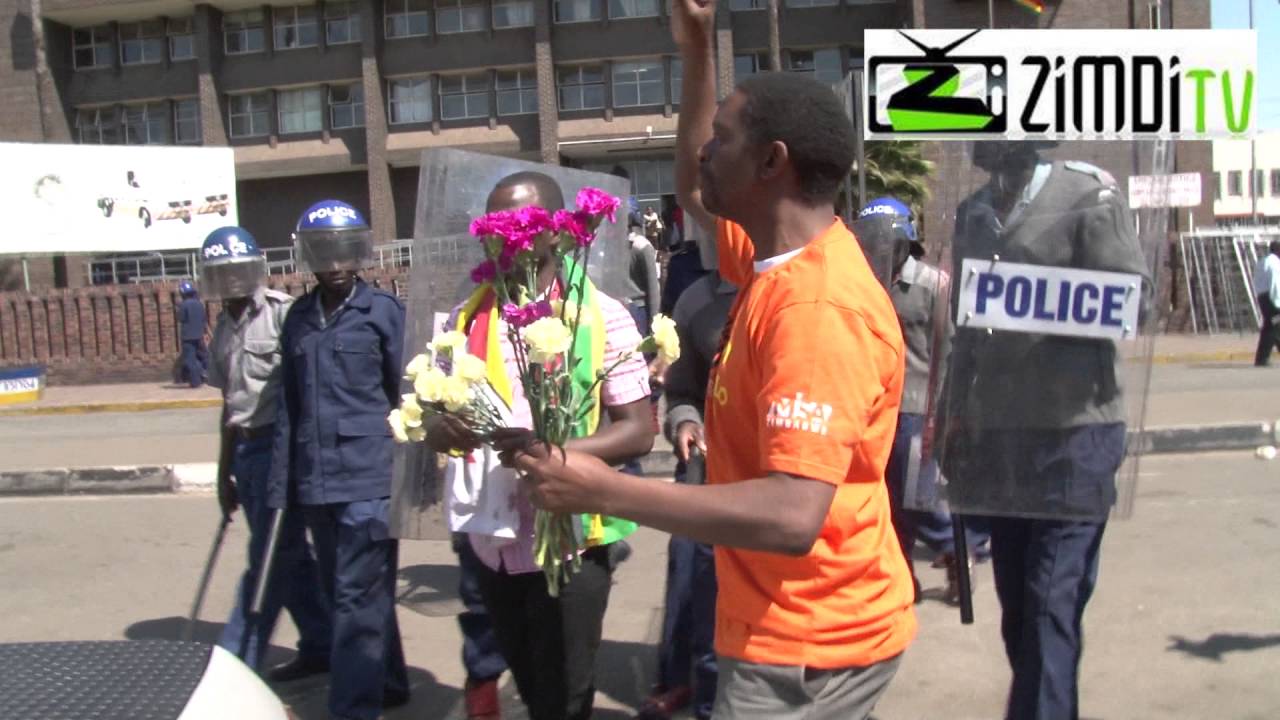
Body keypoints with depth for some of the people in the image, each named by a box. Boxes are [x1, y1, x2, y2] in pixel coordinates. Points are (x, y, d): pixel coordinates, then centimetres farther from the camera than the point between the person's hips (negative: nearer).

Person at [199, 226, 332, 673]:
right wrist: (225, 471, 21)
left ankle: (235, 664, 3)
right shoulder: (224, 329, 15)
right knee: (288, 556, 14)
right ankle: (321, 645, 26)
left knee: (268, 558, -2)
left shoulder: (283, 313, -9)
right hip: (246, 451, 8)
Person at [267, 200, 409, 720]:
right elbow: (289, 407, 13)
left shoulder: (384, 311, -2)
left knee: (358, 599, -4)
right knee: (345, 594, 16)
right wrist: (281, 483, 10)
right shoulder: (298, 318, 12)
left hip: (369, 476, -6)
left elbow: (406, 398, 0)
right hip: (315, 481, 6)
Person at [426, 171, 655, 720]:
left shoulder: (600, 316, -8)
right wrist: (445, 431, -16)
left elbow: (638, 430, -10)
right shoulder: (467, 319, 7)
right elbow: (435, 423, 10)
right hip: (492, 545, 5)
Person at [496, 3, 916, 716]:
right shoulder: (782, 253, 3)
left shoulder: (817, 309, -27)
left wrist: (600, 489, -30)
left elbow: (793, 516, -34)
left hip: (807, 643, -9)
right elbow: (694, 193, 23)